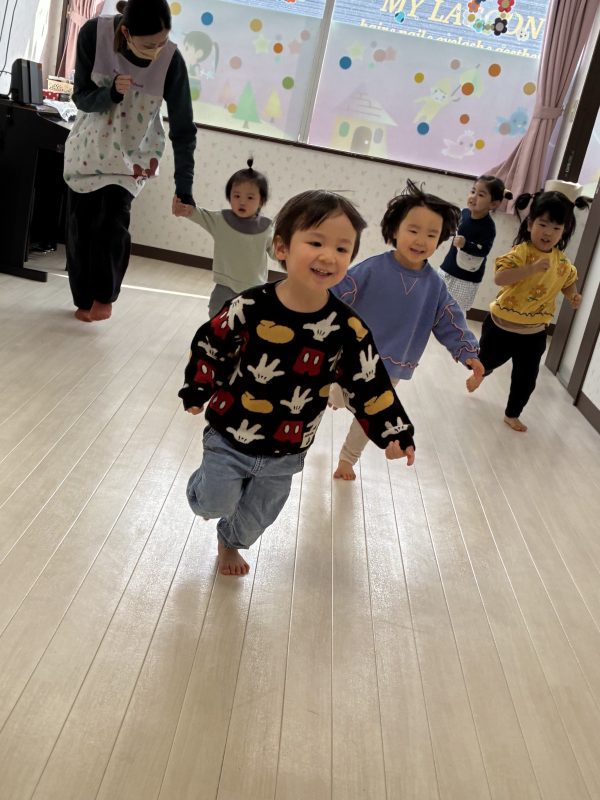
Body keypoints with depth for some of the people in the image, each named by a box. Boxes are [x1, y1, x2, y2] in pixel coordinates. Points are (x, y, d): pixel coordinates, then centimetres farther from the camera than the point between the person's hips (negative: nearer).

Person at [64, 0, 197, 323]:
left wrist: (183, 189, -23)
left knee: (113, 221, -16)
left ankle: (104, 295, 9)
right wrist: (111, 93, -34)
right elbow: (81, 98, -13)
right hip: (88, 146, 2)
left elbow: (183, 129, -19)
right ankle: (84, 299, 23)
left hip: (133, 153, -1)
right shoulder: (94, 33, -22)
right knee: (80, 226, 3)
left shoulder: (171, 61, -24)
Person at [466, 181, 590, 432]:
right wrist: (532, 268, -45)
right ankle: (479, 373, 57)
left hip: (534, 333, 4)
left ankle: (512, 415, 33)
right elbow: (499, 278, -36)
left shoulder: (561, 261, -3)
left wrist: (573, 296, -4)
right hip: (502, 326, -4)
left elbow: (568, 281, 17)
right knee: (488, 361, 20)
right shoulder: (521, 252, -22)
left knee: (526, 377, 12)